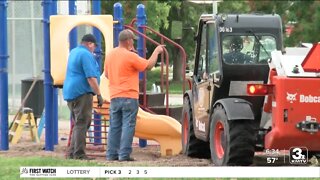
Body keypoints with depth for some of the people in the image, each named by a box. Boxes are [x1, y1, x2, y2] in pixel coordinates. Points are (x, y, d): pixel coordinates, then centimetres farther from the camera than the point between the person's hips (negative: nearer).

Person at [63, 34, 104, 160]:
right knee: (82, 124, -8)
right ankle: (79, 154, -10)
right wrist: (99, 95, -15)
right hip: (82, 93, -10)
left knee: (78, 124, 15)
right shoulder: (86, 55, -12)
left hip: (69, 93, 10)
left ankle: (72, 153, 13)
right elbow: (91, 78, -18)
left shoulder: (73, 52, 17)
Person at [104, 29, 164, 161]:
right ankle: (124, 154, -8)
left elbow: (107, 74, 19)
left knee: (114, 126, 10)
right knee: (128, 126, -4)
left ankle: (112, 154, 10)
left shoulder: (110, 55, 8)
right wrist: (156, 52, 7)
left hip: (114, 97, 7)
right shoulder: (130, 56, -14)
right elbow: (149, 65, -7)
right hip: (129, 97, -7)